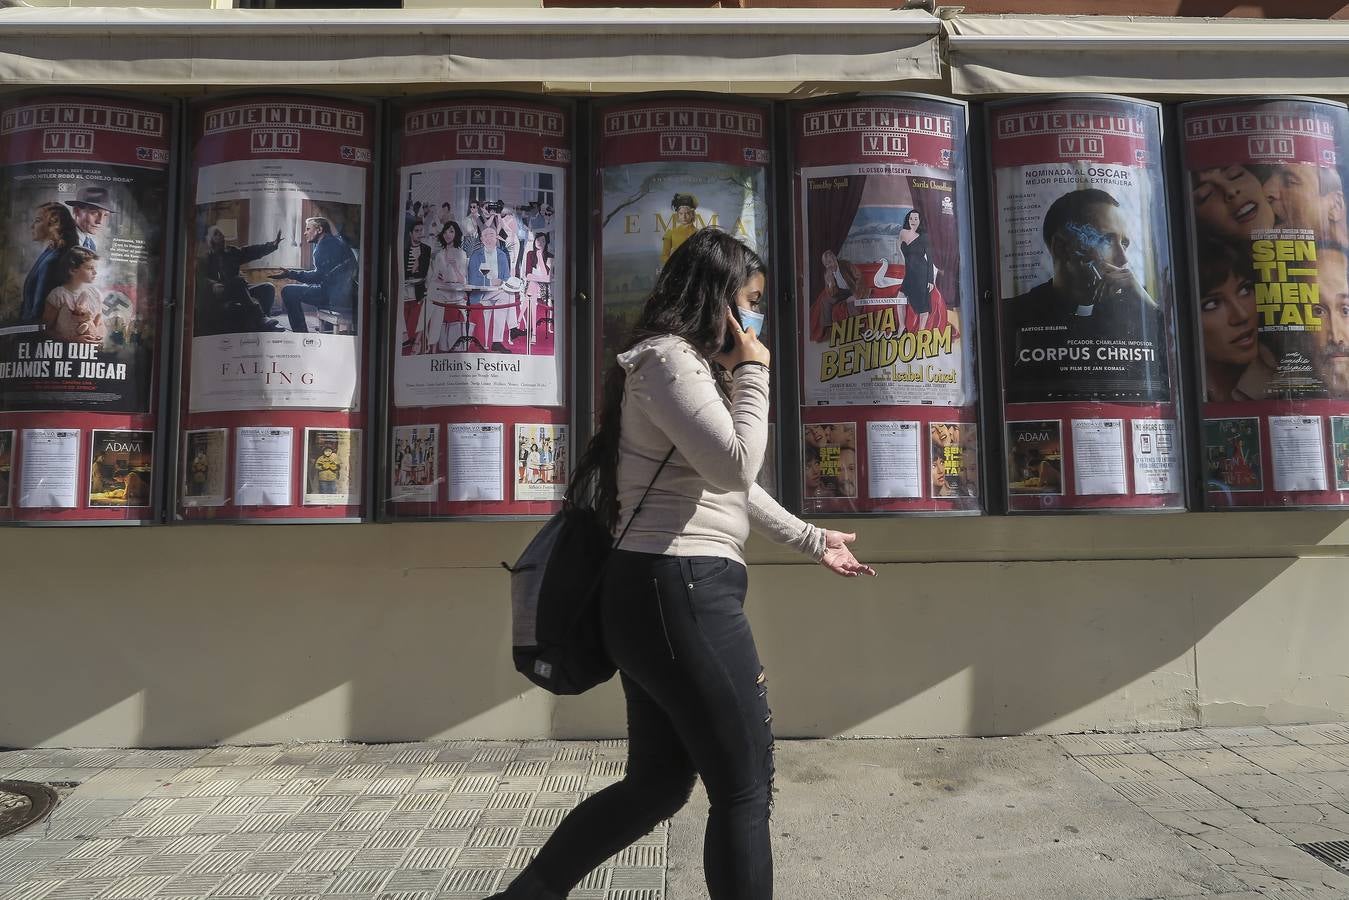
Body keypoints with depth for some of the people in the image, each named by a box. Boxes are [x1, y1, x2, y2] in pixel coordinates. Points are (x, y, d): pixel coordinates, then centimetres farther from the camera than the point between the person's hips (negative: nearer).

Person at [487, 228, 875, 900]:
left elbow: (733, 487, 29)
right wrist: (753, 374, -5)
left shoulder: (683, 363, 24)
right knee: (745, 786, 1)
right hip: (680, 592, -11)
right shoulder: (667, 356, -10)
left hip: (664, 593, 11)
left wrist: (812, 541, 32)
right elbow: (735, 465, -18)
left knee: (658, 782, 16)